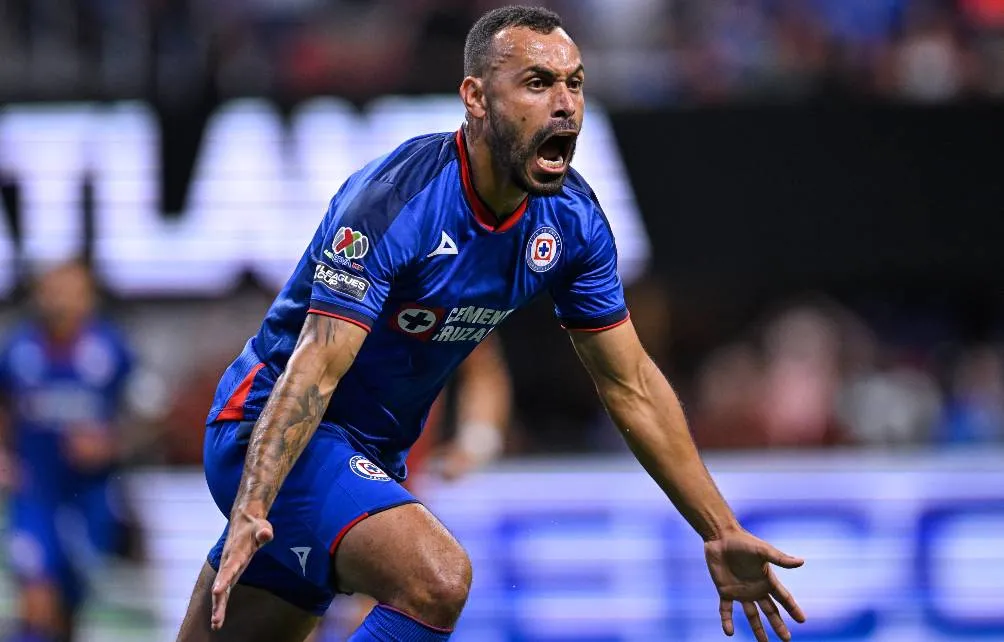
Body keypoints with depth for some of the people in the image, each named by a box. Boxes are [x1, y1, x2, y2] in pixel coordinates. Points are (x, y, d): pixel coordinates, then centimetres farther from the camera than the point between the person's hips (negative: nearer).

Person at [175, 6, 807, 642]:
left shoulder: (572, 220, -5)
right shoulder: (394, 200, -26)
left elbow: (632, 386, 5)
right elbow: (316, 368, -32)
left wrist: (721, 534, 4)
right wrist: (249, 513, -44)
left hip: (374, 457, 8)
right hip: (274, 432, -8)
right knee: (437, 578, -30)